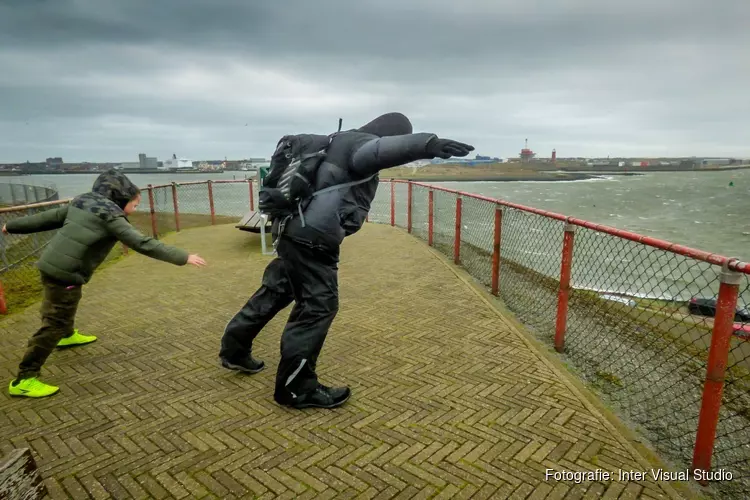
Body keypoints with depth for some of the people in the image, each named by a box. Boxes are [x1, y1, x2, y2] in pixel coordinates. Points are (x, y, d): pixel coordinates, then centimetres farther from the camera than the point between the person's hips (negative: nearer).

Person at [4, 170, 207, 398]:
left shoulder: (82, 202, 9)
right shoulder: (111, 215, -16)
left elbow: (47, 217, 18)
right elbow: (143, 243, -24)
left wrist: (13, 226, 34)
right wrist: (184, 257, -25)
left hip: (50, 265, 10)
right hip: (65, 273, -10)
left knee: (64, 309, 34)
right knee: (55, 324, -2)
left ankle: (68, 336, 60)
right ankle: (24, 380, 4)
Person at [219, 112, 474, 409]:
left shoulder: (340, 142, 22)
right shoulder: (359, 141, -10)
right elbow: (381, 149, -35)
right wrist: (426, 144, -48)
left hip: (295, 233, 11)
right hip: (312, 240, -11)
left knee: (274, 293, 22)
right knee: (318, 306, -4)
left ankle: (234, 350, 39)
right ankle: (296, 387, 7)